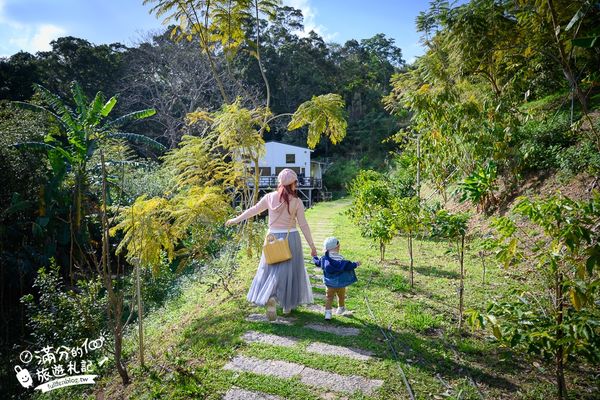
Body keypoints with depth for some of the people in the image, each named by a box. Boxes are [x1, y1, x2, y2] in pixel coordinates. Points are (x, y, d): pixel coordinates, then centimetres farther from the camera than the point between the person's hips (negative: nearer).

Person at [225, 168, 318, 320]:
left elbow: (253, 210, 6)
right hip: (291, 238, -1)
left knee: (270, 269, 13)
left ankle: (270, 297, -12)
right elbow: (303, 225, -8)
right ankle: (287, 305, 23)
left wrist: (236, 219, 21)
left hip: (273, 237, 2)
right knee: (289, 271, 12)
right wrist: (312, 245, 0)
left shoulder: (270, 197, -3)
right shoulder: (297, 202, -9)